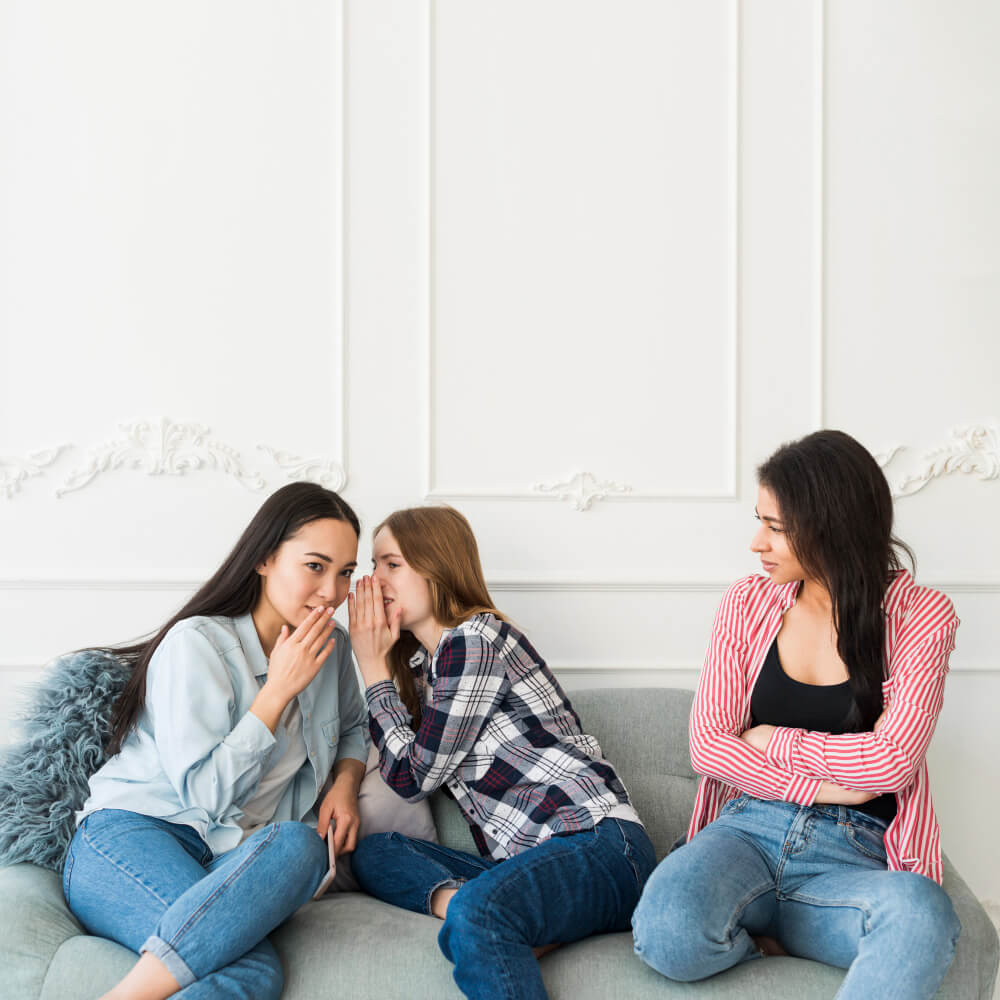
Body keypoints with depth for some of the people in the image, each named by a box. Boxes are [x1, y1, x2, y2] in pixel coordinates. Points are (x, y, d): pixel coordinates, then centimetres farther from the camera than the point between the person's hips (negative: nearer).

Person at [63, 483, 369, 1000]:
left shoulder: (331, 647, 12)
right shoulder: (196, 643, -8)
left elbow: (352, 728, 33)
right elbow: (205, 794, -14)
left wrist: (345, 782, 10)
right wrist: (279, 688, -14)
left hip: (225, 861, 5)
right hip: (126, 837, -5)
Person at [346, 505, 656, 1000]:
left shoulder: (476, 641, -7)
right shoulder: (423, 664, 22)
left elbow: (412, 776, -5)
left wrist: (373, 668, 3)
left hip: (595, 840, -10)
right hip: (524, 858, 10)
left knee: (475, 917, -37)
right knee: (373, 852, -2)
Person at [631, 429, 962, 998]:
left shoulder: (921, 618, 0)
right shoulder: (749, 603, 7)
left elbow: (890, 761, -10)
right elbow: (708, 745, 0)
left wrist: (771, 740, -2)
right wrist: (820, 785, -9)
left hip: (852, 856, -2)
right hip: (749, 827, 3)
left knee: (920, 918, -37)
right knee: (666, 936, -30)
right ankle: (772, 944, -1)